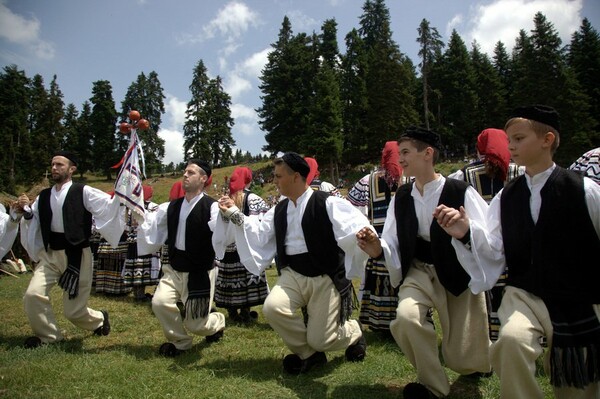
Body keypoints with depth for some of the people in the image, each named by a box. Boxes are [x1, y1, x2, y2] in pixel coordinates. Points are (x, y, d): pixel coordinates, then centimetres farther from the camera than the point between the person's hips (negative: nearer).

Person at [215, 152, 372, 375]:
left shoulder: (327, 203, -14)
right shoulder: (279, 210, 6)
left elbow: (358, 232, -23)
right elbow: (258, 235, 5)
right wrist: (234, 215, -4)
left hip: (325, 278, -5)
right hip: (293, 275, 5)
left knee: (320, 340, -5)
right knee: (273, 308, -22)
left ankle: (353, 333, 34)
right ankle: (308, 354, 6)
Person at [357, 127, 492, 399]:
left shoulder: (461, 192, -15)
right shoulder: (401, 196, 0)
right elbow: (393, 245, 0)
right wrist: (378, 249, -23)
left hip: (462, 274, -3)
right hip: (420, 271, 3)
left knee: (464, 361, 2)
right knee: (406, 315, -29)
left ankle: (472, 358, 45)